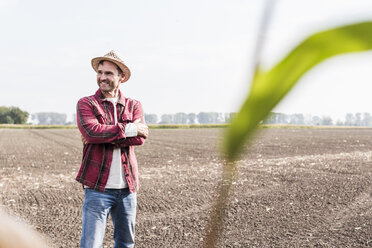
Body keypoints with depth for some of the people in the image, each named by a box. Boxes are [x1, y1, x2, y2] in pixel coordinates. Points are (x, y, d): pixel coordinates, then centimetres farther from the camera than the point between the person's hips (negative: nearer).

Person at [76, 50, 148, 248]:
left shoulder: (134, 106, 11)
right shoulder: (86, 104, 3)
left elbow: (140, 137, -7)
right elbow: (91, 131, -17)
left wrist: (103, 135, -13)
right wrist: (128, 128, -12)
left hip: (127, 187, 4)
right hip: (98, 187, -3)